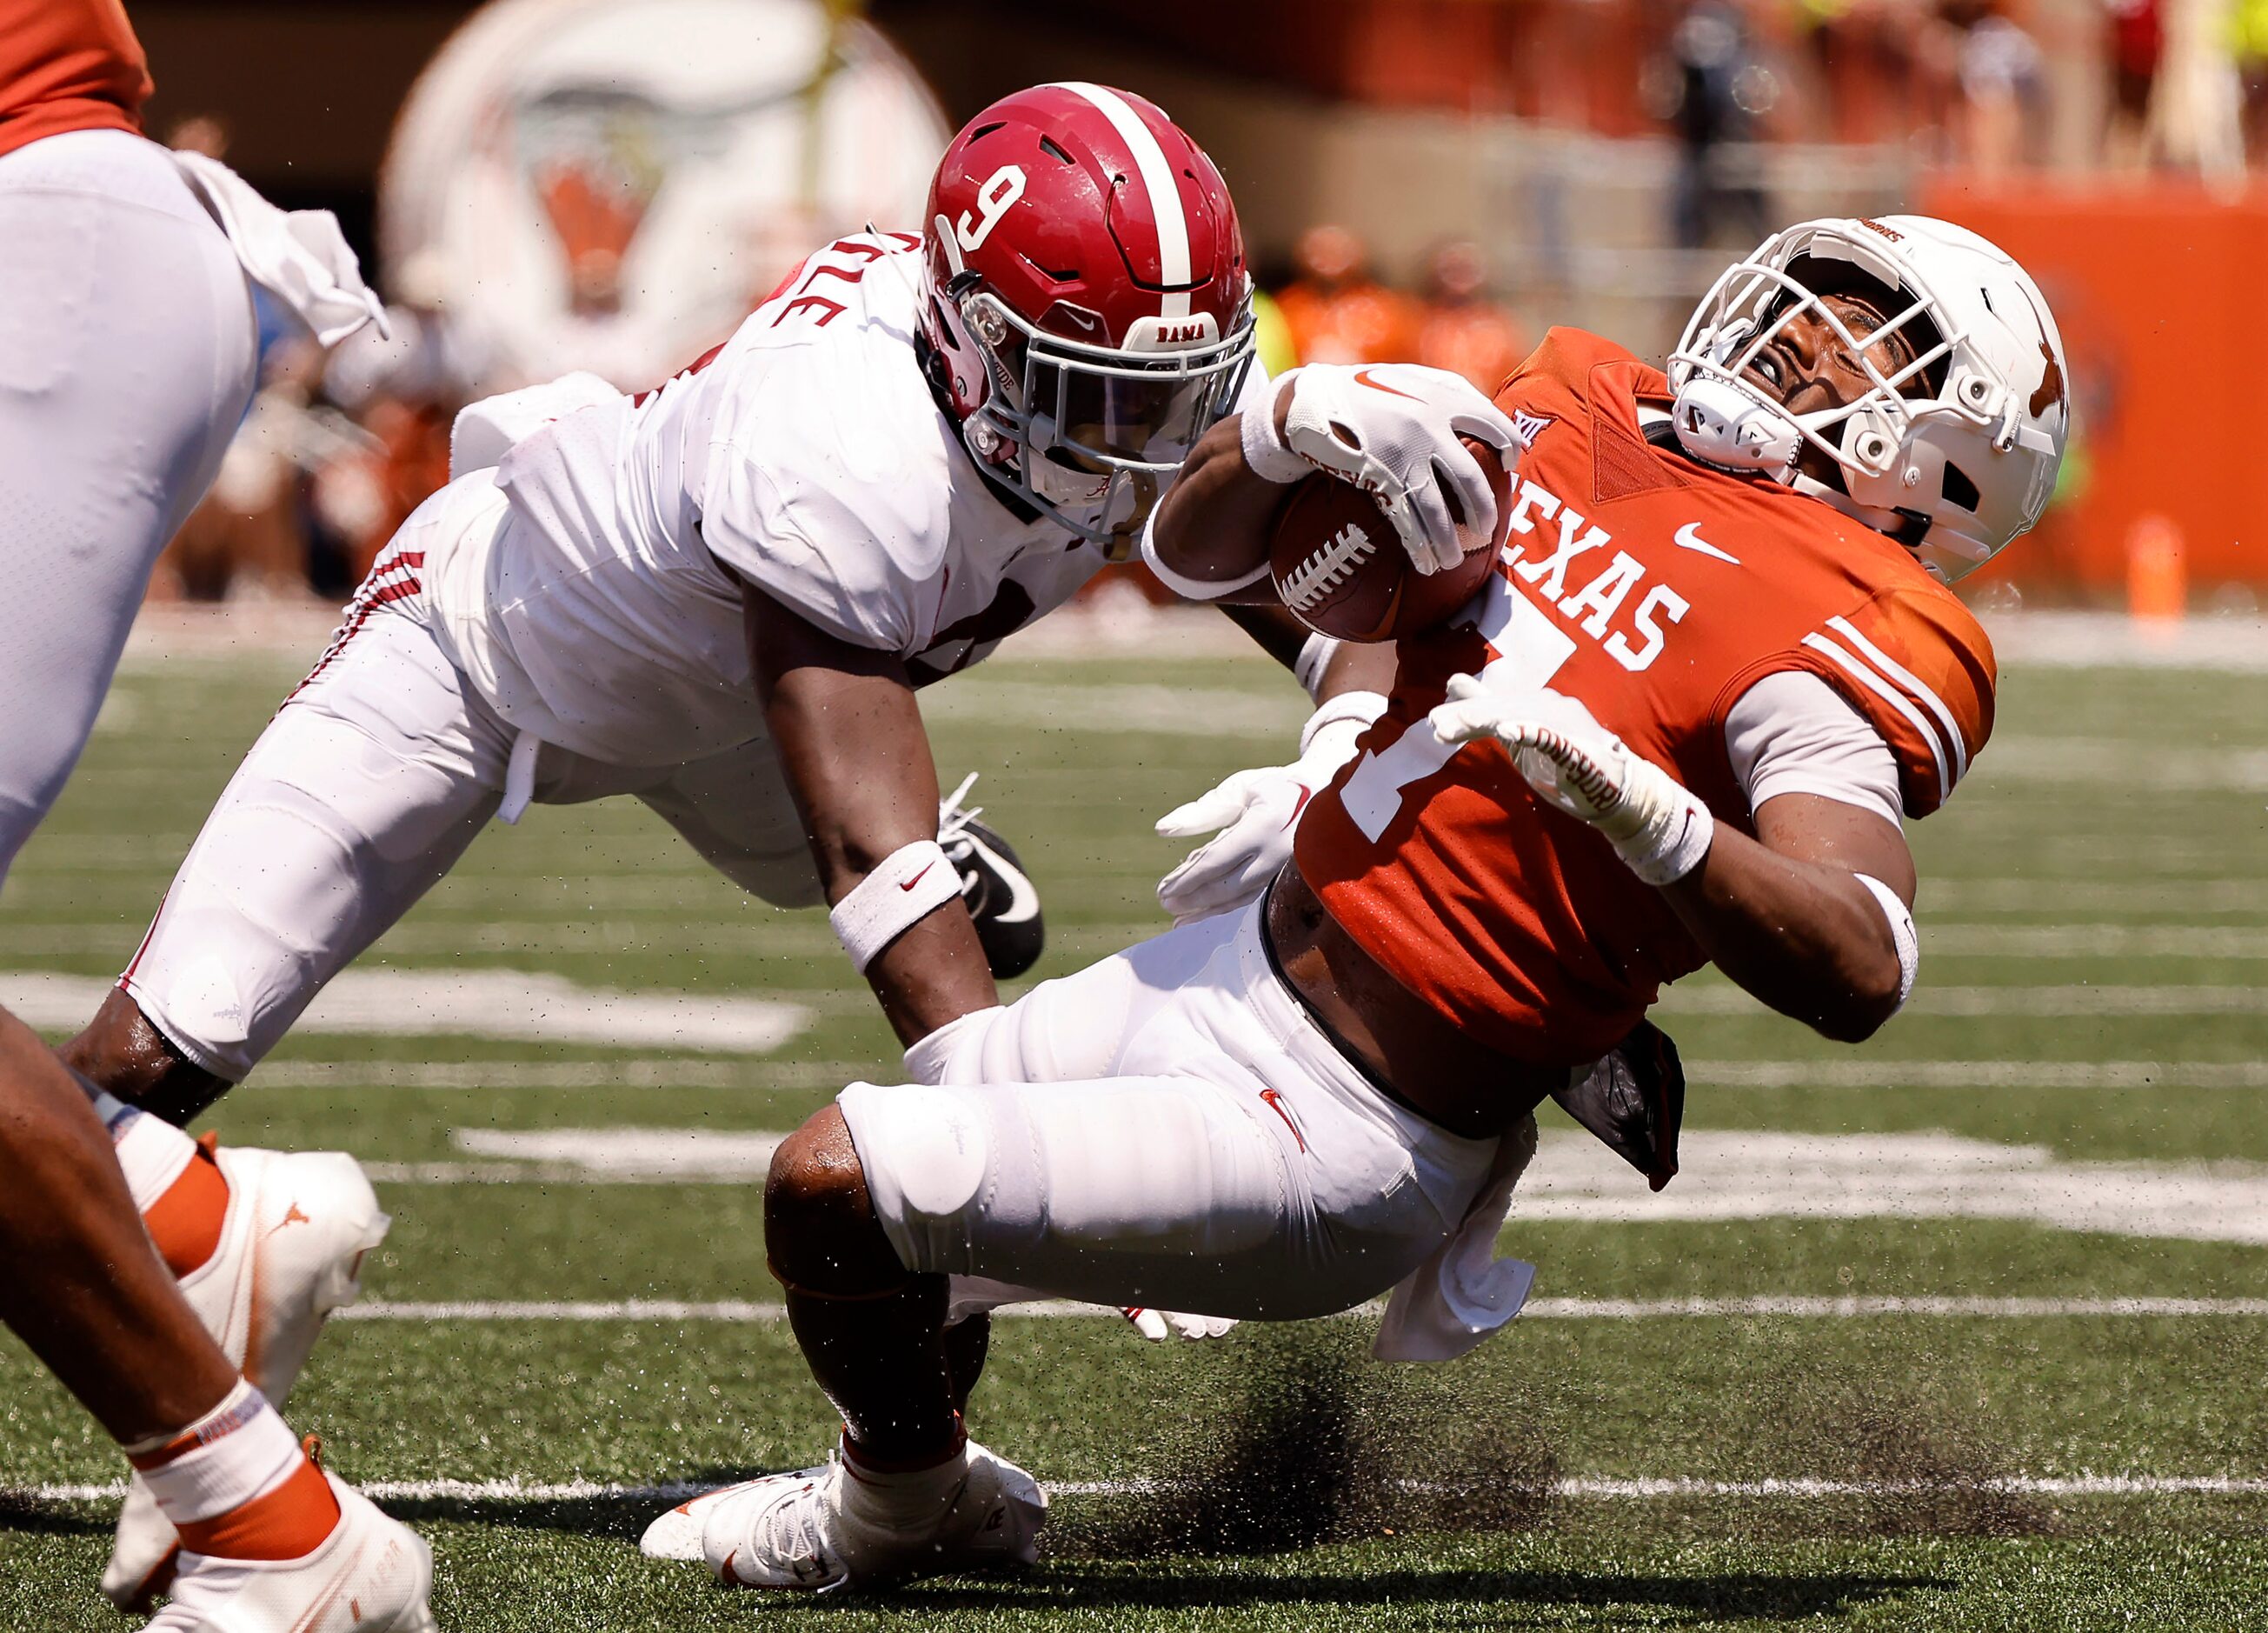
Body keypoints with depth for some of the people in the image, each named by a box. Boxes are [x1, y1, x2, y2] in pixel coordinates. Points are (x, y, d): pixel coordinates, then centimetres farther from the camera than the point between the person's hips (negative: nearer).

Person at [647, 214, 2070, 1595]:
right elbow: (1199, 547, 11)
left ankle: (909, 1510, 21)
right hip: (1240, 961, 9)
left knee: (835, 1188, -10)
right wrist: (1296, 421, -11)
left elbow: (1862, 974, -36)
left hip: (1343, 1139, -9)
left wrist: (1627, 794, -46)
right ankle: (915, 1481, 54)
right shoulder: (1591, 423, 6)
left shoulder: (1829, 644, -19)